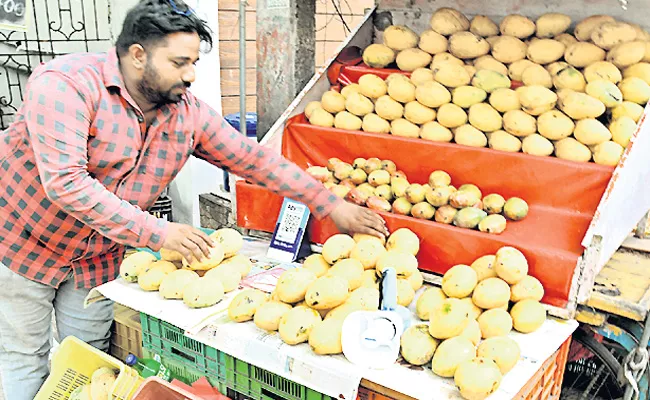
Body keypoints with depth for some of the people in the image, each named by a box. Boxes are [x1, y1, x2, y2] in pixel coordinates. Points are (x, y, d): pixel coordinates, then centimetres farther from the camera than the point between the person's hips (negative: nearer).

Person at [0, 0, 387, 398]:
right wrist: (156, 232, -33)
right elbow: (65, 182, -33)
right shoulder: (66, 84, -25)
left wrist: (331, 206, -12)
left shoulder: (188, 113, -9)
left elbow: (255, 159, -8)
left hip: (97, 257, 4)